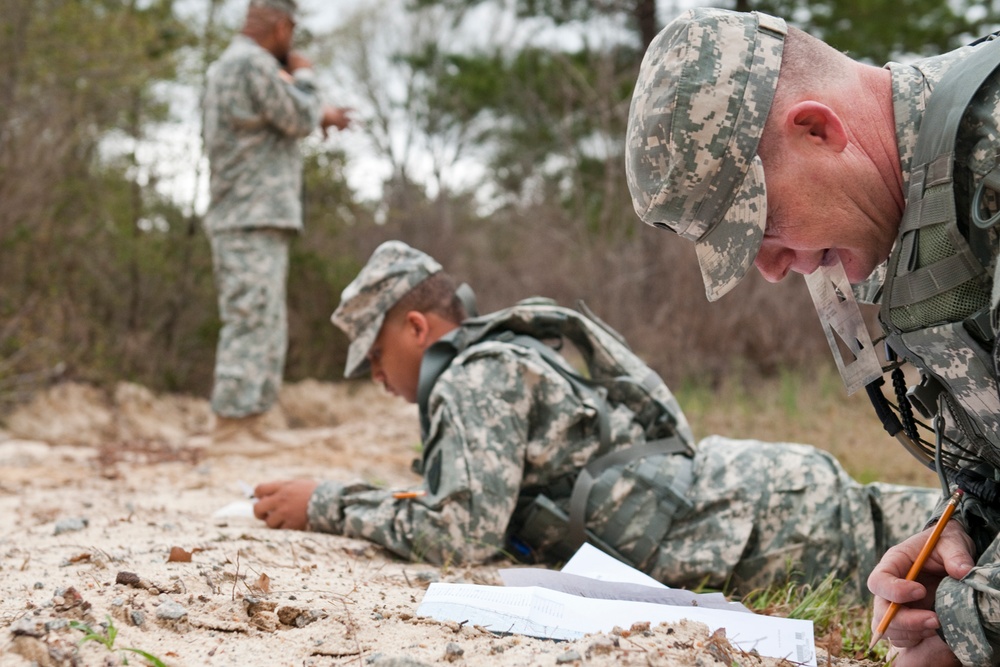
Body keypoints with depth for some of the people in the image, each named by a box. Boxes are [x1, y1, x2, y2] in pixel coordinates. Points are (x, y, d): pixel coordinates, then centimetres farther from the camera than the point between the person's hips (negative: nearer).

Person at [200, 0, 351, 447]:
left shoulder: (224, 66, 22)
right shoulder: (254, 64, -11)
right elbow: (299, 118, -7)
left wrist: (322, 115, 22)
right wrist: (304, 76, 8)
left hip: (238, 218, 11)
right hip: (254, 219, -11)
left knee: (266, 326, 12)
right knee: (251, 323, -12)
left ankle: (249, 421, 13)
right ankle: (231, 424, -14)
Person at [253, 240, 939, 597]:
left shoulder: (479, 375, -13)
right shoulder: (501, 362, 18)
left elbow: (464, 532, -21)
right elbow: (482, 508, 23)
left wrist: (327, 506, -11)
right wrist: (348, 499, 13)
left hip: (764, 513, -9)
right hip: (725, 480, 9)